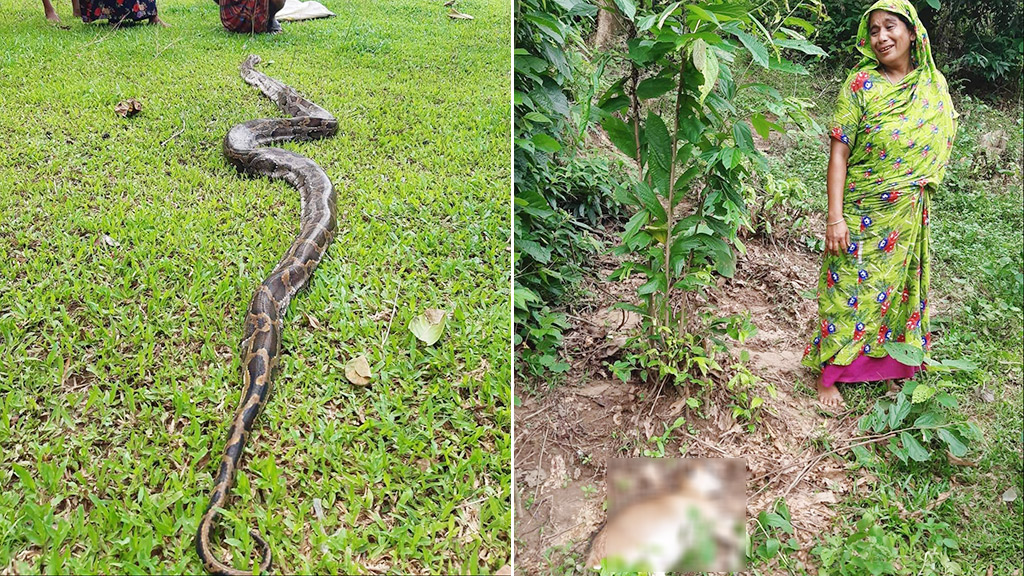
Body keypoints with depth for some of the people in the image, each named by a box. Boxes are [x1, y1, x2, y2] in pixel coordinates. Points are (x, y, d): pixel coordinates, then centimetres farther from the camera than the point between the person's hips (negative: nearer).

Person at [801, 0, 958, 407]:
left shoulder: (934, 86, 3)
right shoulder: (861, 84, -10)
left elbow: (939, 147, 16)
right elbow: (839, 152, -13)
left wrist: (923, 188, 10)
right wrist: (834, 217, -18)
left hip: (908, 219, 4)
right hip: (861, 216, -4)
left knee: (895, 290, 14)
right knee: (849, 290, 2)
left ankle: (885, 368, 33)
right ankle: (829, 374, 17)